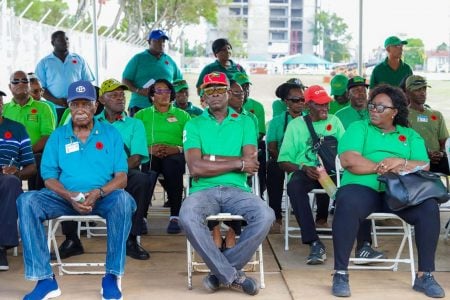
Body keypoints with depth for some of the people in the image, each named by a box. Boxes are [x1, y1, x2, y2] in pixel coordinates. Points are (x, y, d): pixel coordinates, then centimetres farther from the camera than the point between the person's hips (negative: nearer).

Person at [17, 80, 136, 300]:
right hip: (66, 198, 2)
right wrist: (69, 196, -15)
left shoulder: (110, 134, 10)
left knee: (123, 200, -36)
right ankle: (44, 278, -26)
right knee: (27, 201, -26)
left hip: (102, 197, -1)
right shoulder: (57, 136, 13)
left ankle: (112, 276, -27)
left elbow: (121, 177, 2)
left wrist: (98, 193, -18)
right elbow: (49, 178, 6)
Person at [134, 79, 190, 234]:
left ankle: (175, 217, -38)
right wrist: (149, 149, -10)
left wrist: (177, 149, -10)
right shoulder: (141, 115, 23)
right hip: (149, 155, 0)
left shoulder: (182, 115, 23)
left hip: (175, 155, 0)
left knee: (172, 165, -38)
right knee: (146, 168, -37)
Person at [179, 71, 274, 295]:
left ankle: (221, 272, -12)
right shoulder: (194, 125, 10)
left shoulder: (245, 122, 13)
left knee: (265, 216, -29)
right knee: (187, 216, -35)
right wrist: (238, 163, -6)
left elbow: (250, 164, -2)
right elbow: (195, 167, -6)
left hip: (236, 189, 1)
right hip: (204, 190, -1)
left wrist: (210, 160, -5)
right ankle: (233, 275, -19)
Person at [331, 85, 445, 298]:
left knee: (429, 207, -26)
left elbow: (424, 167, 5)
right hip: (362, 187, -2)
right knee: (347, 205, -37)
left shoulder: (410, 135, 20)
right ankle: (340, 274, -28)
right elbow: (348, 160, -5)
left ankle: (425, 276, -16)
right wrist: (382, 167, -9)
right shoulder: (358, 128, 13)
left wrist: (401, 163, -14)